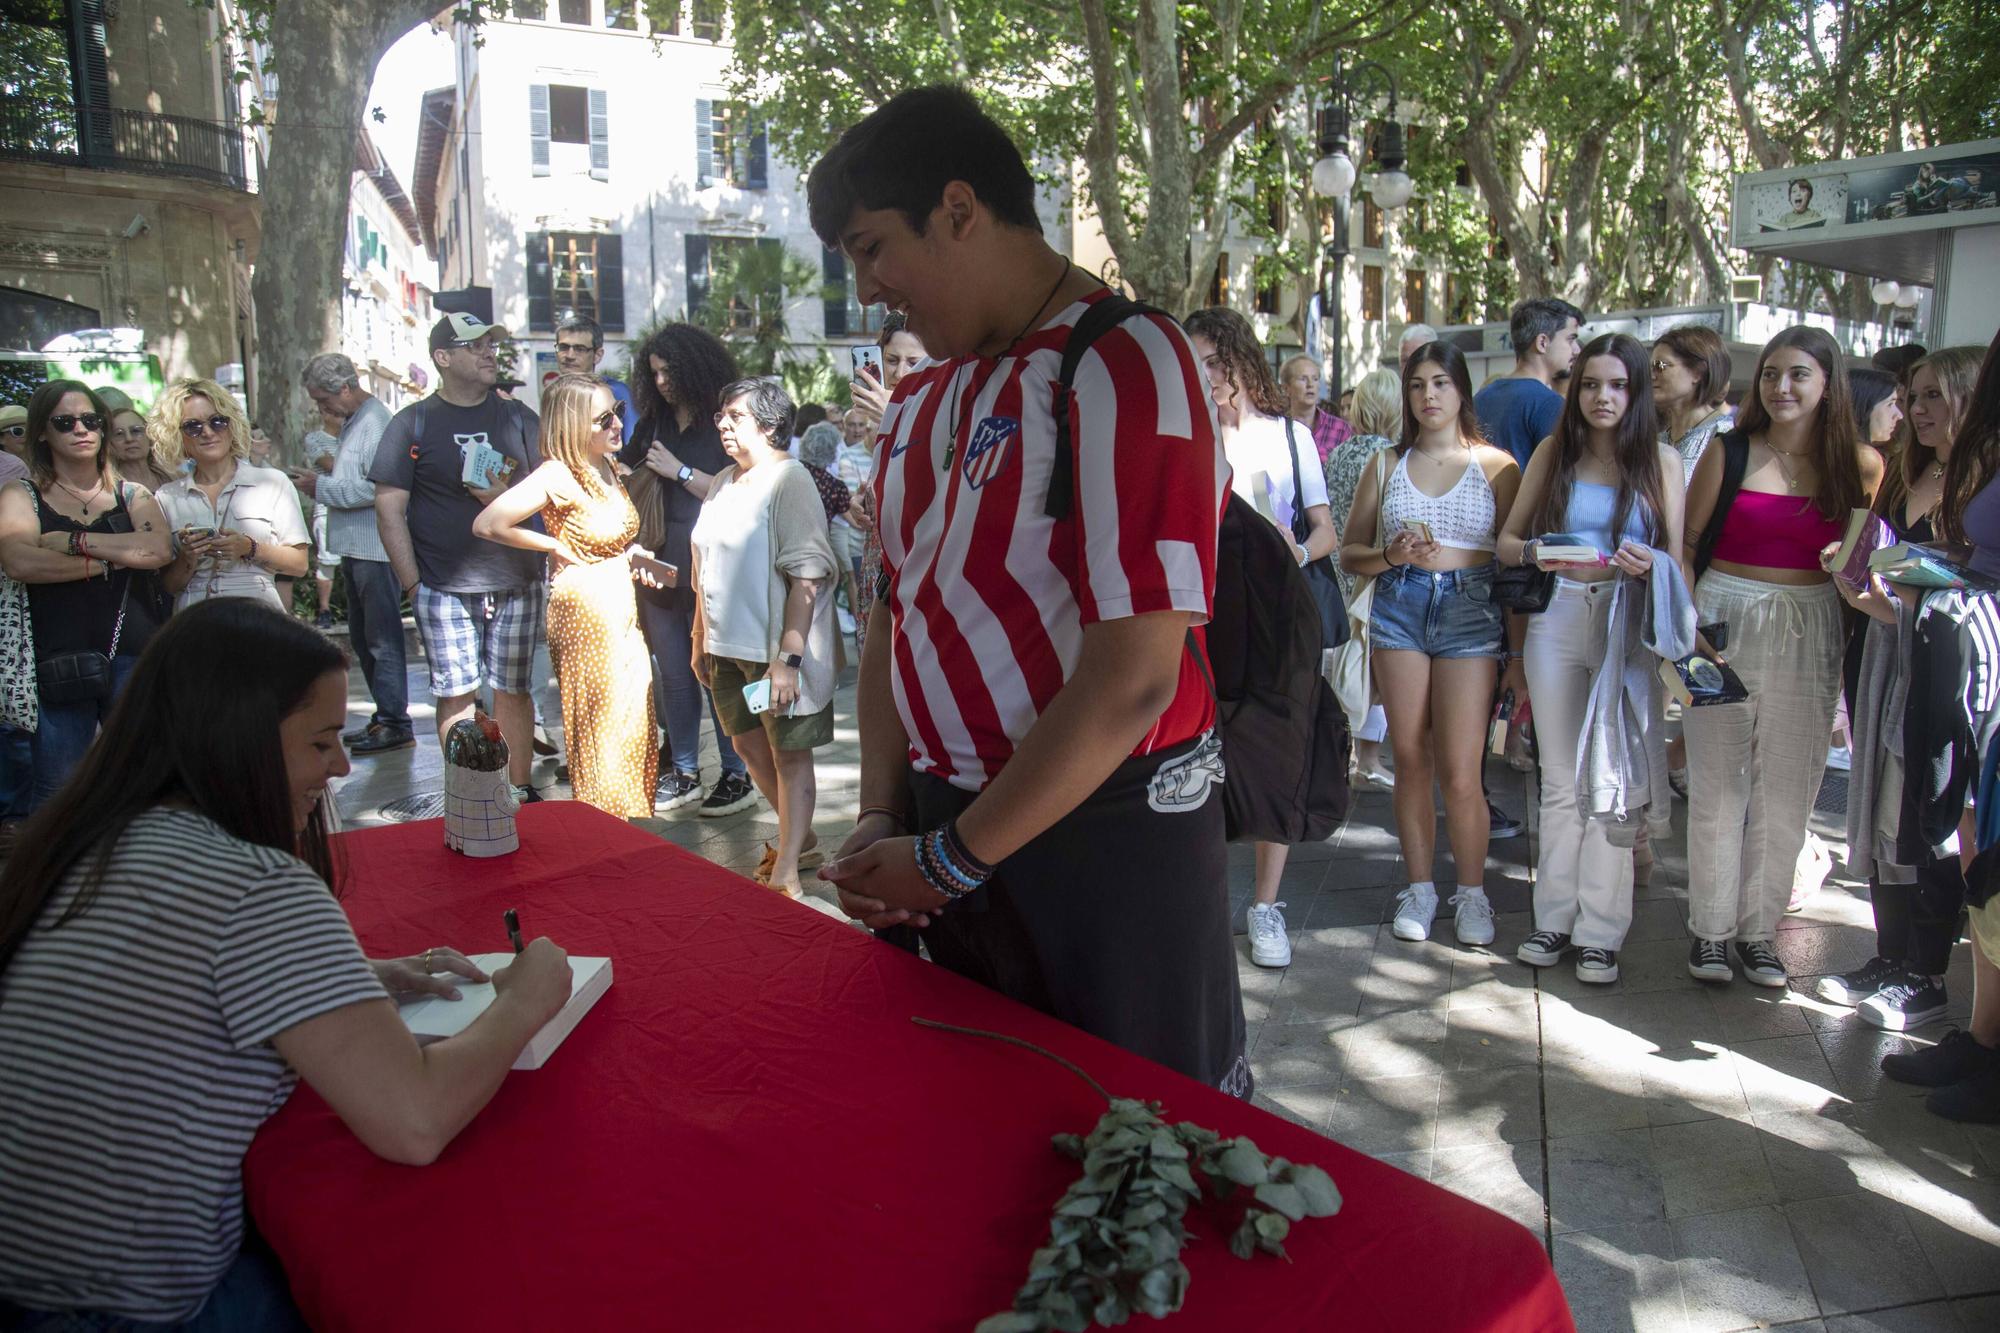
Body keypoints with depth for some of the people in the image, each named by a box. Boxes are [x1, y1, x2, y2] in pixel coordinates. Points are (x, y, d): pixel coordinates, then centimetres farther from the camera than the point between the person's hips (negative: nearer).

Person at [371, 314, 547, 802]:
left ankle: (520, 790, 17)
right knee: (457, 694, 0)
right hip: (444, 586, -2)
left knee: (513, 690, 6)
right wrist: (411, 582, -6)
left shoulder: (517, 418, 10)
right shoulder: (412, 423, 2)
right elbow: (389, 508, 0)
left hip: (517, 579, 2)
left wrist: (506, 497, -11)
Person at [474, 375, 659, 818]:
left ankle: (629, 830, 25)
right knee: (599, 731, -1)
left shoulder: (607, 468, 8)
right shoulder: (558, 475, -17)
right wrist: (556, 547, -14)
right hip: (585, 610, -8)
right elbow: (487, 524, -24)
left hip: (622, 611, 8)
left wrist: (631, 556, 8)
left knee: (632, 727, 13)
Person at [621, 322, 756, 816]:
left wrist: (680, 471, -13)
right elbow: (623, 468, 24)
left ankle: (737, 776, 7)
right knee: (674, 676, 12)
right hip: (659, 567, 7)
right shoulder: (654, 422, 13)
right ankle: (684, 773, 22)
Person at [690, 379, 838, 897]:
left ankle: (786, 869, 10)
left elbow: (807, 577, -21)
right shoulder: (723, 482, 11)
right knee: (749, 744, 17)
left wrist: (788, 658, -25)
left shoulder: (789, 479, -14)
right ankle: (800, 839, 35)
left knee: (789, 754, 3)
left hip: (776, 649, -8)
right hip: (728, 646, 9)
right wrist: (700, 640, 18)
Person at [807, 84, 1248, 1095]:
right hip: (945, 830, 8)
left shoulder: (1124, 366, -16)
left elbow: (1133, 679, -22)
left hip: (1106, 842, -7)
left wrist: (951, 859, -14)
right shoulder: (919, 400, 12)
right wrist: (881, 818, 3)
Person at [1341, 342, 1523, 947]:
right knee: (1410, 759, 5)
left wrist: (1521, 654, -3)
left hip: (1471, 611, -2)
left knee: (1460, 772, -6)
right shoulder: (1386, 467, 11)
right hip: (1399, 607, 2)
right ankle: (1419, 887, 19)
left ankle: (1472, 893, 14)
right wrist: (1389, 555, -9)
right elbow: (1350, 552, 14)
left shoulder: (1496, 465, 5)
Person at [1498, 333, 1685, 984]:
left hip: (1630, 624, -1)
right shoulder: (1554, 452, 7)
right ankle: (1556, 918, 17)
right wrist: (1535, 552, -13)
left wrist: (1649, 563, -18)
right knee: (1560, 779, 8)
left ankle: (1599, 931, 8)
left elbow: (1678, 558, 3)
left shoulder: (1662, 459, 3)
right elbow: (1506, 540, 9)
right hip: (1557, 618, 2)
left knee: (1614, 781, -1)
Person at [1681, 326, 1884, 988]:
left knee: (1787, 791, 7)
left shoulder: (1858, 464, 2)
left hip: (1809, 635, 1)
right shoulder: (1730, 453, 0)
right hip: (1724, 625, -1)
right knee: (1717, 785, 4)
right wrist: (1690, 621, -10)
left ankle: (1759, 927, 21)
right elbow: (1685, 544, 1)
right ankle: (1710, 926, 16)